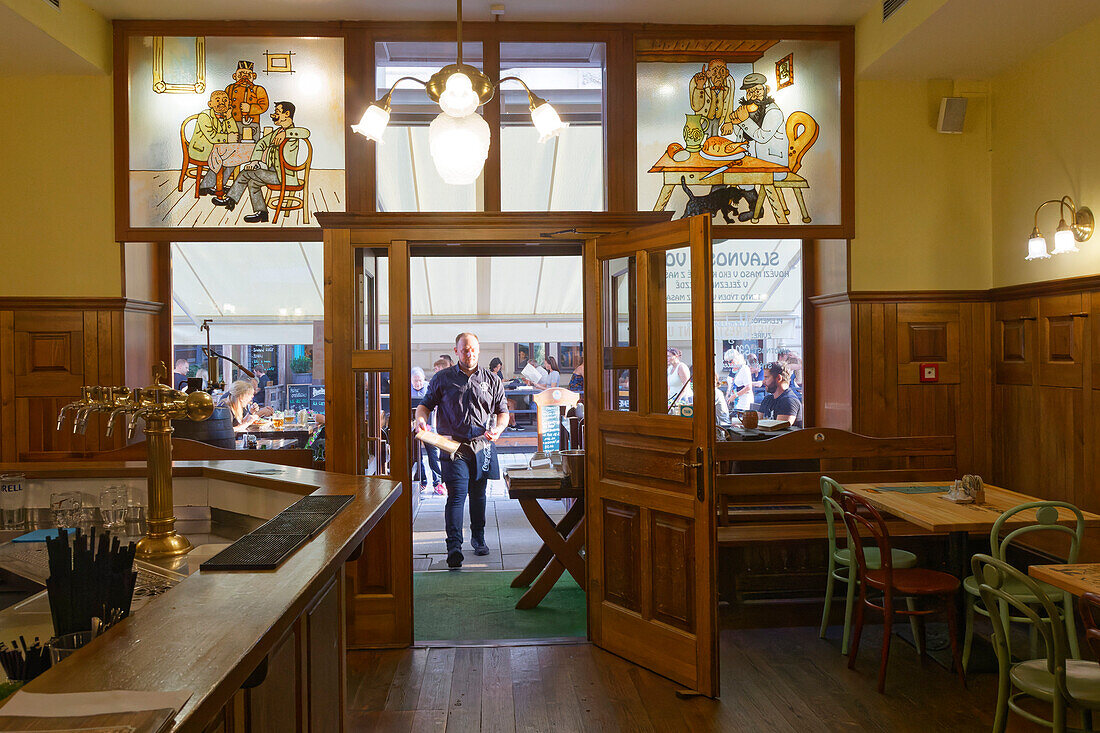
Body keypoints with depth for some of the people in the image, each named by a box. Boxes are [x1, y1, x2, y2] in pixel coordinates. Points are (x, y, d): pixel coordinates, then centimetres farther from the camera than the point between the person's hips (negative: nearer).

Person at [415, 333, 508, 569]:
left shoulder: (492, 380, 9)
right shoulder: (442, 379, 5)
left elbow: (502, 411, 13)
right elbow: (426, 403, 12)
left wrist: (498, 429, -7)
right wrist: (420, 418, -10)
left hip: (482, 445, 3)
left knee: (478, 494, 15)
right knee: (456, 495, -12)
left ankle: (478, 537, 33)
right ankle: (454, 546, -16)